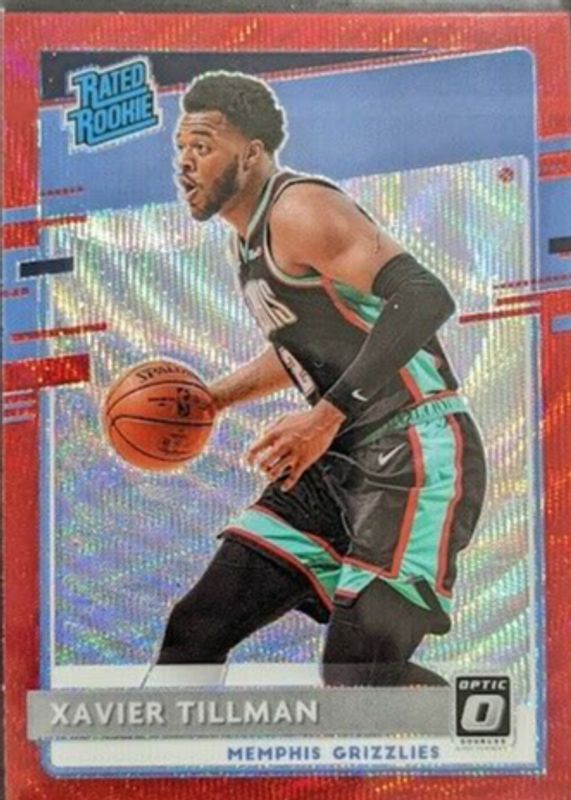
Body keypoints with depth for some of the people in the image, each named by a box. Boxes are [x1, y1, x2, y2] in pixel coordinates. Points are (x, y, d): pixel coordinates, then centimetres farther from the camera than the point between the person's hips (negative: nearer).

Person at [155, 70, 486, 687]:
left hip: (417, 454, -9)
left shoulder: (300, 209, -13)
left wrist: (327, 416, -28)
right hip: (338, 462, 9)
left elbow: (424, 298, -25)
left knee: (355, 674, -13)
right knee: (197, 629, 6)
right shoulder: (250, 239, 16)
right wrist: (211, 399, 23)